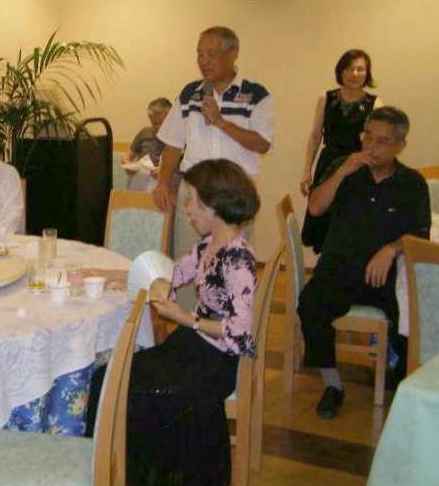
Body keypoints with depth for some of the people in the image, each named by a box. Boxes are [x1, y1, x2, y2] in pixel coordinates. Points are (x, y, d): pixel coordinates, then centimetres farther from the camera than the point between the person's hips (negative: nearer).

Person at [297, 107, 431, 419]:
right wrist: (343, 172, -15)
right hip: (339, 268, 1)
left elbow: (420, 234, 2)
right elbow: (315, 208, -3)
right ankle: (333, 385, -12)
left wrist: (391, 249, -18)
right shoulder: (344, 169, 10)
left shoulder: (412, 183, 7)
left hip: (387, 274, 0)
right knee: (310, 305, -31)